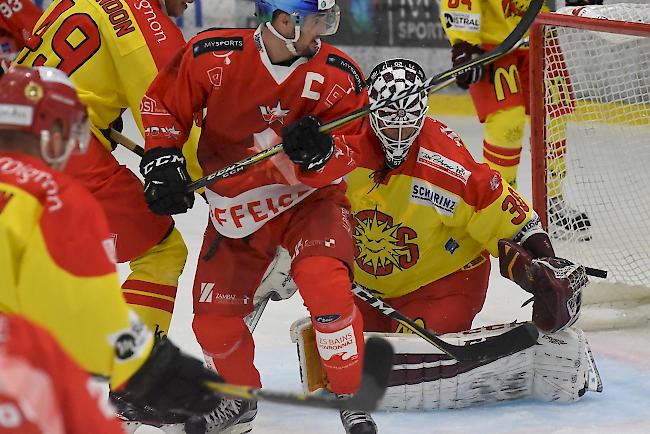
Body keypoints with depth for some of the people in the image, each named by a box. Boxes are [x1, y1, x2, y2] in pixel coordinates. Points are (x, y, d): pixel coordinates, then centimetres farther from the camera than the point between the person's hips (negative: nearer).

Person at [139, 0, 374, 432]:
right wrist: (162, 162, -9)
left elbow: (345, 159, -14)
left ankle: (351, 398, -12)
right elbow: (164, 104, 1)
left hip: (309, 198, -2)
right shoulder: (213, 56, -16)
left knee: (325, 282, -30)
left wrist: (318, 151, -35)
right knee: (214, 321, 3)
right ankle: (239, 397, 35)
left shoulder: (339, 76, -15)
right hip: (236, 210, 2)